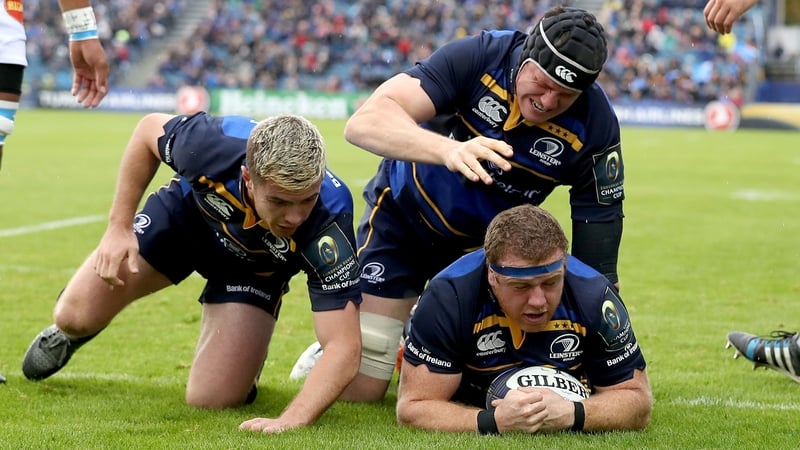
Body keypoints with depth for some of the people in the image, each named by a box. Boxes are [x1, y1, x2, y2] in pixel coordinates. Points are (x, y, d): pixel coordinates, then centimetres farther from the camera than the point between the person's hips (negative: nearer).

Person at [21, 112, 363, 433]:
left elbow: (344, 345, -45)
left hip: (254, 267, -1)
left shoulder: (330, 220, -43)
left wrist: (292, 420, -60)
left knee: (211, 399, -13)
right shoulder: (214, 145, -40)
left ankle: (246, 346, 23)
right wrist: (119, 226, -16)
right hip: (184, 215, 1)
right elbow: (150, 129, -15)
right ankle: (70, 332, 38)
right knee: (76, 316, -2)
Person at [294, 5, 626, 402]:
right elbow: (365, 122, -41)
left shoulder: (595, 127, -24)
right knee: (358, 389, -7)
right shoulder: (478, 57, -30)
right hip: (402, 216, -2)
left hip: (488, 244, 3)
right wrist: (448, 149, -58)